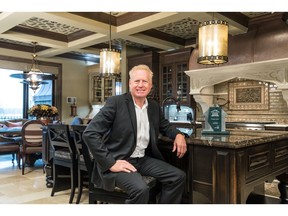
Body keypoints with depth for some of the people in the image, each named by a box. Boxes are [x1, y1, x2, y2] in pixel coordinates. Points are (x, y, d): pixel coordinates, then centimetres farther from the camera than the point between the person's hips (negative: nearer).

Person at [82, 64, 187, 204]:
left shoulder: (154, 106, 8)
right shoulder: (116, 102, -12)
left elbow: (165, 126, 25)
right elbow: (89, 133, -17)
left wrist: (178, 134, 2)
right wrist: (111, 163, -21)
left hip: (143, 159, 7)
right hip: (119, 161, -7)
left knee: (178, 177, -4)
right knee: (140, 189, -31)